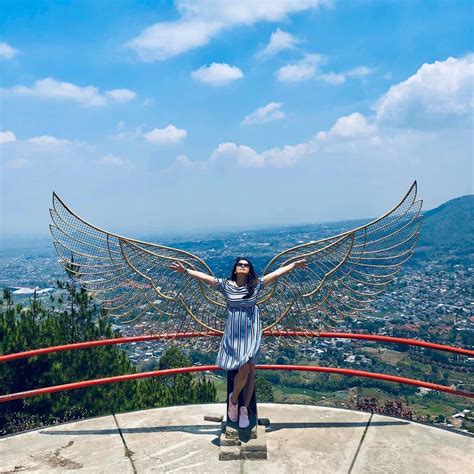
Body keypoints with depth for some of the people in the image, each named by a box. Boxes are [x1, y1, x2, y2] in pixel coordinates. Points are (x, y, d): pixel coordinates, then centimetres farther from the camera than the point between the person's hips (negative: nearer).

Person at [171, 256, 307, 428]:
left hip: (251, 332, 2)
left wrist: (294, 264, 2)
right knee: (244, 369, -12)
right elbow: (203, 276, -3)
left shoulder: (256, 284, 0)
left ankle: (244, 409, 19)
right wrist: (185, 270, -6)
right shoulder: (226, 284, -1)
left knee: (250, 370, 4)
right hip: (234, 332, -2)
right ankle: (233, 399, 18)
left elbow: (277, 272, 2)